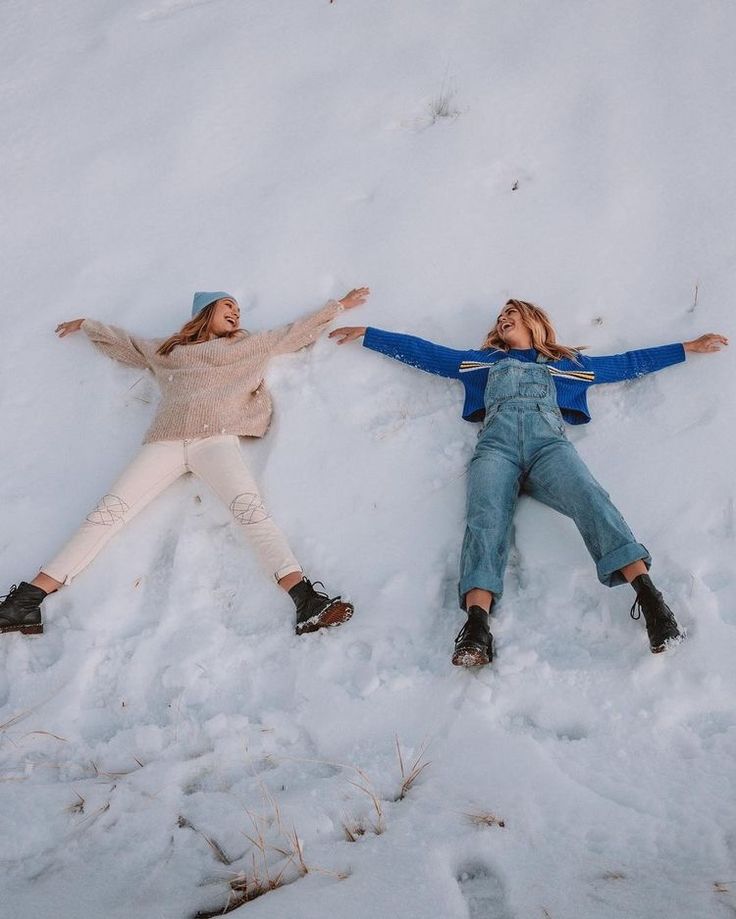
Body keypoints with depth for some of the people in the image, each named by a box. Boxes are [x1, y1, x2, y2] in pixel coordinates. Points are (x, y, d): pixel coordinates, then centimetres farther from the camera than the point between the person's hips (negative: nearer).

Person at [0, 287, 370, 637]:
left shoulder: (251, 346, 29)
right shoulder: (166, 350, 31)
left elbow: (298, 332, 35)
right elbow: (121, 341, 46)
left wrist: (339, 305, 39)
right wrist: (85, 324, 58)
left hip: (216, 438, -2)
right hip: (165, 441, 2)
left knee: (249, 507, -29)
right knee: (108, 511, -13)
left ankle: (305, 601, -45)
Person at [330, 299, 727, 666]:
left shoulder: (568, 363, 38)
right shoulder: (483, 361, 40)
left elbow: (629, 363, 39)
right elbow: (421, 350, 41)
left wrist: (690, 347, 38)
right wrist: (366, 334, 40)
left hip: (548, 439, 0)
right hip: (497, 440, 0)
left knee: (589, 499, -32)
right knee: (486, 517, -32)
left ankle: (649, 598, -51)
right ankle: (476, 624, -54)